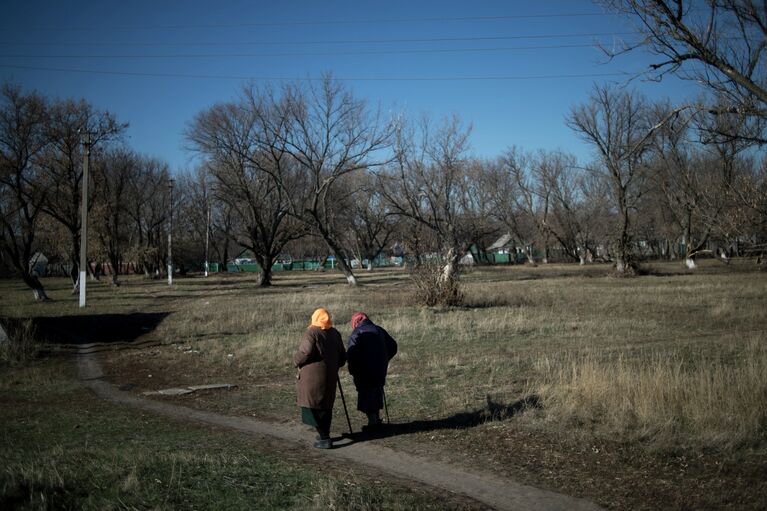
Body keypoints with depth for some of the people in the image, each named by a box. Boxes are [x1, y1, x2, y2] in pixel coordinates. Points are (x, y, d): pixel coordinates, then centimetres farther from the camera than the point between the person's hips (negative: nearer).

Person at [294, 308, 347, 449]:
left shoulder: (311, 334, -14)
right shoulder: (334, 334, 7)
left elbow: (304, 353, -21)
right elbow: (342, 356, 12)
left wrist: (296, 360, -2)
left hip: (313, 376, -7)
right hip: (330, 376, 7)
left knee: (314, 407, -1)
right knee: (326, 405, 18)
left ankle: (324, 438, -4)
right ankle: (325, 434, 29)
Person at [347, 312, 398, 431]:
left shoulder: (357, 333, -10)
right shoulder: (379, 330, 10)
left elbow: (350, 353, -20)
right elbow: (393, 346, 15)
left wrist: (353, 369, -9)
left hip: (365, 372, -6)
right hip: (380, 370, 6)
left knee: (366, 395, 2)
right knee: (377, 393, 18)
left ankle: (372, 421, 1)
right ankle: (377, 418, 27)